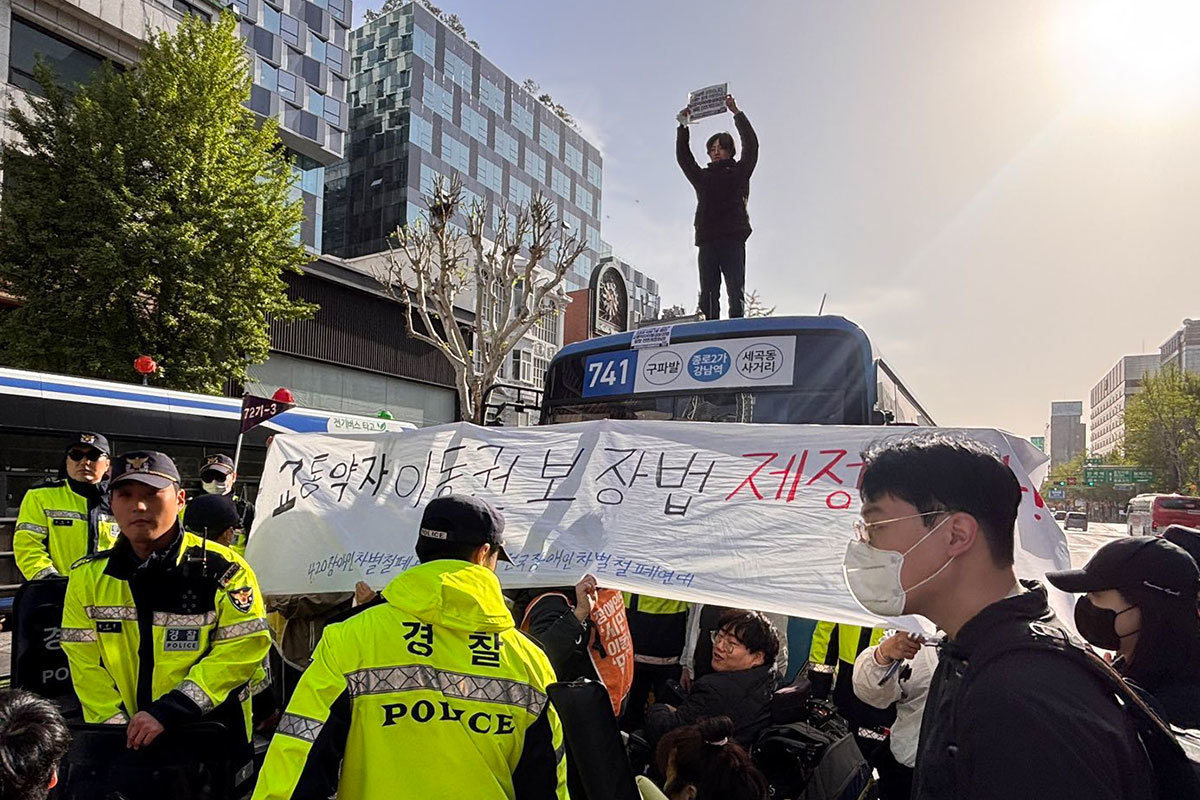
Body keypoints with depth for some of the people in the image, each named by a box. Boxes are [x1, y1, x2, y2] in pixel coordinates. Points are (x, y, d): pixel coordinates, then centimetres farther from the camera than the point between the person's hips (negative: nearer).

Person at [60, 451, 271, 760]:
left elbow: (243, 648, -17)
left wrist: (167, 711, -22)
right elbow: (85, 663, 1)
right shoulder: (89, 576, 0)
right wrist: (115, 727, -8)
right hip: (122, 744, 3)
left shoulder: (223, 570, -14)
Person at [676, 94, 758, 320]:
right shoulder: (702, 176, 23)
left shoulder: (739, 172, 16)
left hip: (733, 239, -3)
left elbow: (751, 145, 8)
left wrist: (737, 113, 8)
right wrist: (683, 125, 16)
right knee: (708, 294, -4)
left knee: (736, 291, -9)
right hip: (707, 240, 3)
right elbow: (682, 156, 21)